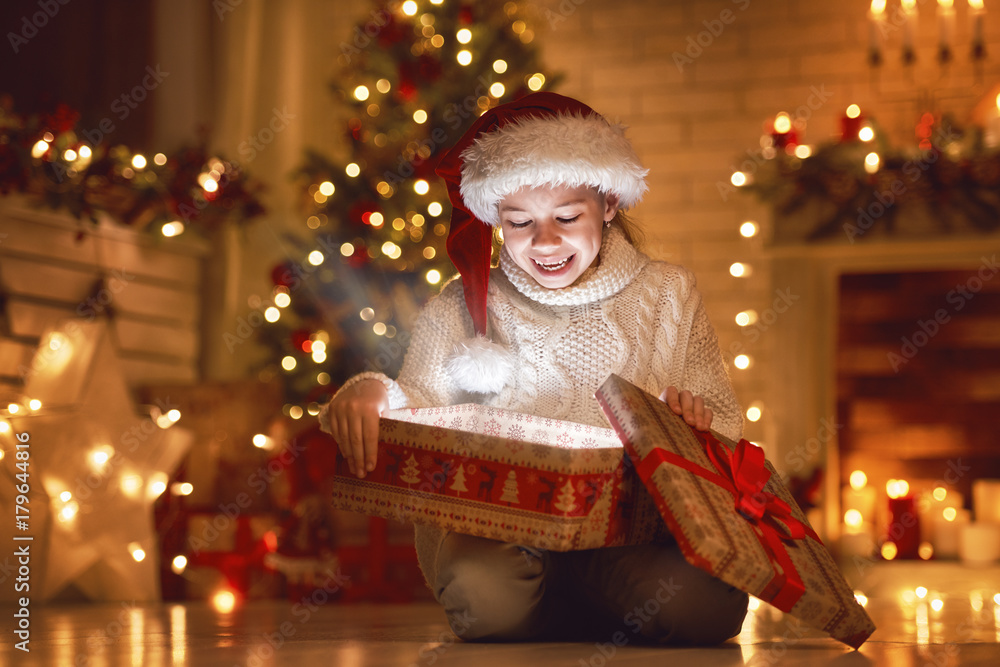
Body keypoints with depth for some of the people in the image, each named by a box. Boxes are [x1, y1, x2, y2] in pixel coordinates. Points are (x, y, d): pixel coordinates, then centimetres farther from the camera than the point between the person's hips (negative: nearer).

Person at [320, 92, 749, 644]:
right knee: (483, 592, -34)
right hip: (496, 530, 0)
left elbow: (726, 427, 10)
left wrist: (695, 424, -14)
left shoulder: (668, 295, 12)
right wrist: (370, 395, -21)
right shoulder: (461, 309, 9)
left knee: (705, 602, -31)